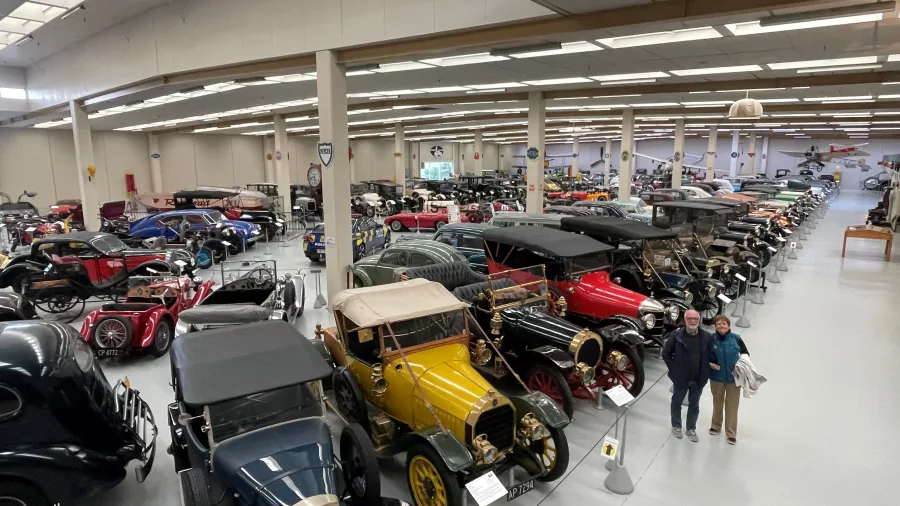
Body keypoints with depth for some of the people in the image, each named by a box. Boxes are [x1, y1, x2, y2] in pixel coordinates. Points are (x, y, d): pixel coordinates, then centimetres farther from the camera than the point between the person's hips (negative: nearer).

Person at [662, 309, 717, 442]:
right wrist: (673, 369, -9)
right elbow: (665, 353, -6)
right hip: (680, 377, -2)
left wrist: (707, 370, -5)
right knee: (677, 402, 16)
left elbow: (711, 355, 4)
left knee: (694, 405, 18)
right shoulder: (676, 335, -13)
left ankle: (691, 429, 36)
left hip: (699, 379, 2)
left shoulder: (707, 336, -7)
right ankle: (676, 426, 36)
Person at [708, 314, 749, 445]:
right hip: (717, 377, 1)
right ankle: (716, 426, 38)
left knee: (732, 405, 8)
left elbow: (746, 354, 1)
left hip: (733, 378, -1)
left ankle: (731, 434, 20)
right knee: (717, 403, 18)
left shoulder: (736, 339, -12)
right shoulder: (711, 339, -10)